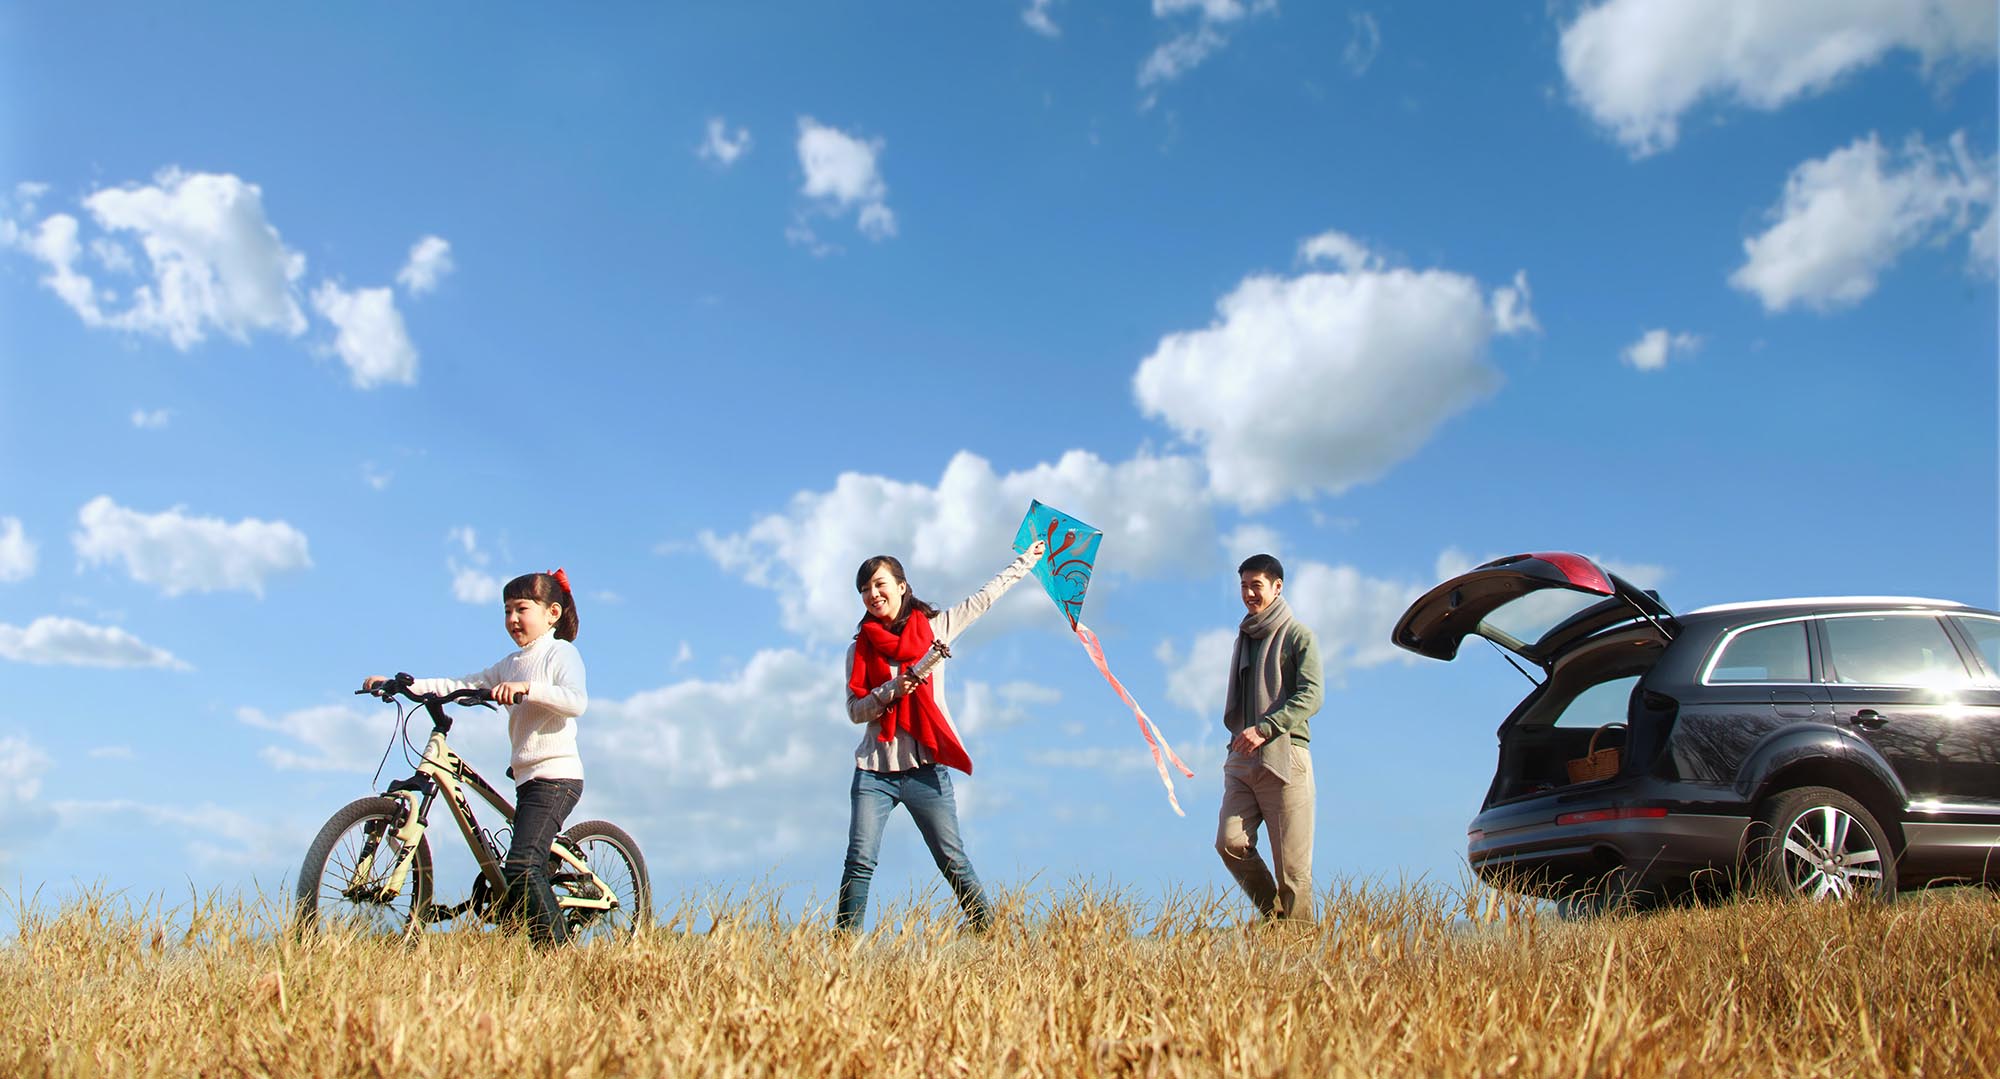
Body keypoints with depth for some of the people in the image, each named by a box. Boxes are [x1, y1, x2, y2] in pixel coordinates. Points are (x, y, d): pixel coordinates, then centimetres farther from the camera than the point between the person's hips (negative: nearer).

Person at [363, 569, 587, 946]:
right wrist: (400, 684, 6)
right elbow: (462, 686, 14)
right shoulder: (511, 664, 20)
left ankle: (558, 952, -17)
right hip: (529, 777, 9)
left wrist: (526, 687, -33)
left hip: (556, 776, -9)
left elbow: (576, 701, -21)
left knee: (521, 865, -19)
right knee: (531, 869, 7)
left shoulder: (561, 653, -4)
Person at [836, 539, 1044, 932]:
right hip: (875, 769, 1)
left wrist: (1026, 560, 23)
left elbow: (984, 597, 17)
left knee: (954, 862, -1)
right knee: (859, 862, -9)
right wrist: (892, 690, -13)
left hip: (926, 767, -1)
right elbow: (855, 710, 4)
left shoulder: (935, 627, 9)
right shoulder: (860, 648, 10)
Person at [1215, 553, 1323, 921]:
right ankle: (1274, 915, 3)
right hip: (1242, 757, 5)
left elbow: (1311, 696, -9)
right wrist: (1239, 732, 13)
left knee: (1292, 863, -7)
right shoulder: (1244, 638, 24)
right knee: (1230, 843, -12)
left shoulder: (1297, 635, 4)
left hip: (1284, 755, -5)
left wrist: (1264, 729, -19)